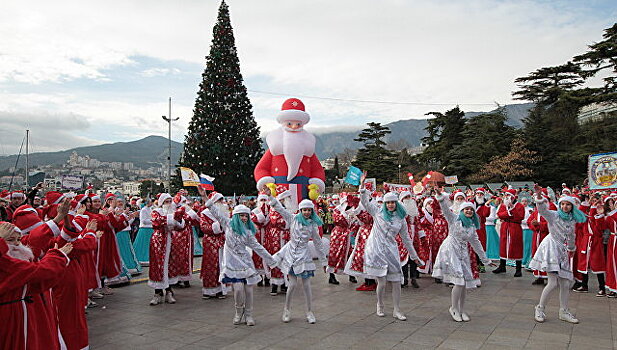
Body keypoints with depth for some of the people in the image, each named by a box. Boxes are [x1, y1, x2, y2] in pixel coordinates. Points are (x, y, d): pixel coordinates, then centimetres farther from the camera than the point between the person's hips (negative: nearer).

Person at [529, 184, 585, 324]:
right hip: (551, 248, -6)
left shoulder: (572, 220, 13)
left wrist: (571, 248, 37)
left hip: (562, 252, 6)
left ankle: (563, 312, 21)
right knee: (553, 283, -13)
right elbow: (542, 209, -25)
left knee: (565, 284, 6)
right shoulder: (553, 215, -5)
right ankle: (540, 309, 3)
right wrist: (539, 196, -42)